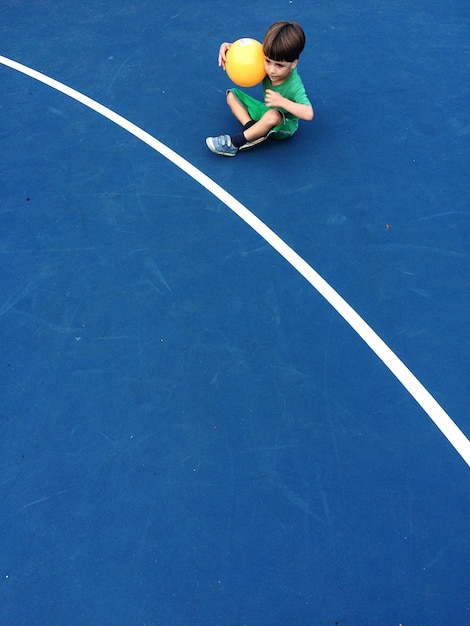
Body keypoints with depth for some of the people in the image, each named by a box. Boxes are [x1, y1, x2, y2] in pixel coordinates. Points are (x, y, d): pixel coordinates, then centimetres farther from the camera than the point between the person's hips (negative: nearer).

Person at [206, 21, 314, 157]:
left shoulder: (294, 86, -31)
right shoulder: (265, 64, -14)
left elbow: (308, 114, -43)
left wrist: (282, 101, -41)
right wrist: (227, 47, -21)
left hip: (284, 125, -7)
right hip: (265, 110, 7)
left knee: (273, 116, -43)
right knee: (232, 95, 4)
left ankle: (234, 142, -27)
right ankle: (251, 128, -19)